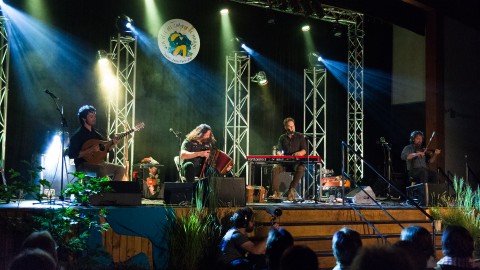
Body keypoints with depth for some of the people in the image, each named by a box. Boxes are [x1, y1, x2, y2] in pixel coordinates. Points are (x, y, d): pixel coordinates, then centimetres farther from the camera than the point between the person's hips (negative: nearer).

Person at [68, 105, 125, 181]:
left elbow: (105, 149, 16)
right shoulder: (77, 135, -9)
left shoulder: (95, 133, 14)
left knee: (121, 169, -7)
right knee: (102, 169, -36)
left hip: (98, 163, 8)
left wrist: (113, 143, -5)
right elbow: (71, 154, -18)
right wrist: (91, 150, -21)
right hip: (83, 165, -8)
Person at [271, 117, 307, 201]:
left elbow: (304, 150, -3)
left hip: (297, 162, -2)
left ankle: (291, 190, -30)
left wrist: (299, 153, -26)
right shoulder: (282, 138, 16)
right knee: (275, 169, -28)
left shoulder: (300, 137, 7)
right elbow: (278, 150, 14)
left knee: (301, 169, -37)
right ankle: (276, 192, -28)